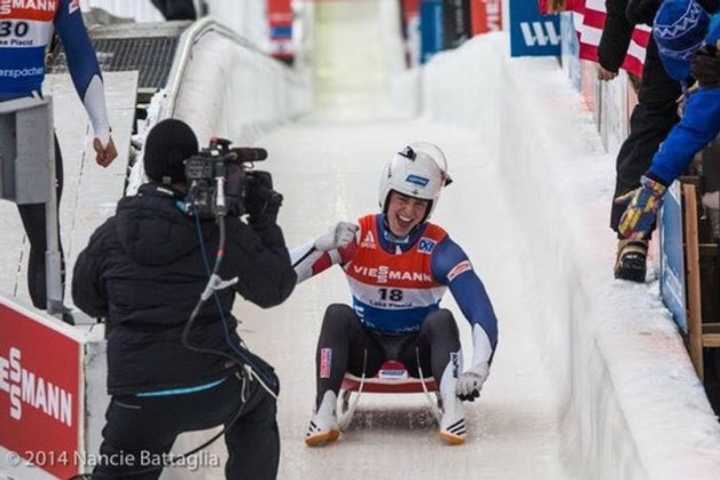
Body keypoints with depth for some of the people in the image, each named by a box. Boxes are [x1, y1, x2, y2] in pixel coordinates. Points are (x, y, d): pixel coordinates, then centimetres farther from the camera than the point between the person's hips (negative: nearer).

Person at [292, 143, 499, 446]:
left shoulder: (439, 250, -16)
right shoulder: (358, 238, -13)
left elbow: (481, 312, -26)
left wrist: (479, 368, -43)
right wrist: (323, 245, -37)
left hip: (418, 350, -1)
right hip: (366, 348, 1)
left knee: (442, 319, -30)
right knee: (337, 314, -29)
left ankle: (452, 409, -39)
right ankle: (324, 412, -38)